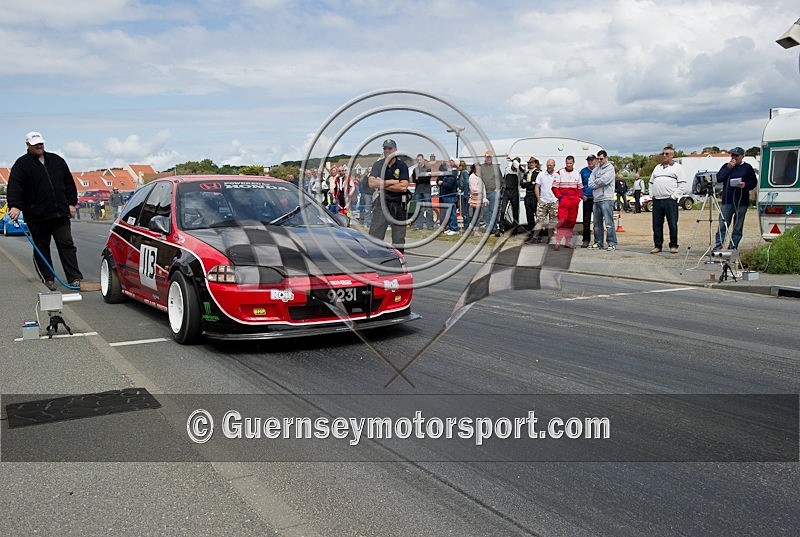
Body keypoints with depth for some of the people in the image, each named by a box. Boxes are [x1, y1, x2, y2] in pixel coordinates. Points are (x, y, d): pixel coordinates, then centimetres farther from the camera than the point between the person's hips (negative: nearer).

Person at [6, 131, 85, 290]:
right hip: (36, 216, -2)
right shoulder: (21, 164, 2)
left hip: (60, 213, 2)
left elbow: (69, 182, 19)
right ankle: (48, 279, 13)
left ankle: (75, 278, -3)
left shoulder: (56, 160, 14)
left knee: (67, 245, -3)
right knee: (41, 248, 5)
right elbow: (15, 186, -10)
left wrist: (72, 203, 12)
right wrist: (15, 206, -25)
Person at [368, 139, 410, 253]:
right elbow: (371, 182, -9)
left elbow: (403, 187, -11)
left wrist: (383, 184, -8)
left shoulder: (402, 165, 1)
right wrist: (392, 182, -9)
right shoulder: (378, 164, 6)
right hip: (381, 203, 0)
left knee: (399, 238, 6)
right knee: (374, 235, -5)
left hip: (398, 204, 0)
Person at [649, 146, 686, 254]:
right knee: (657, 224, 5)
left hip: (670, 200, -5)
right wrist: (652, 194, 11)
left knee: (672, 224, -3)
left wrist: (674, 196, -10)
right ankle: (657, 246, 12)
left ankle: (673, 246, 4)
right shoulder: (657, 167, 22)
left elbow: (682, 184, -3)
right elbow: (651, 182, 25)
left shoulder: (677, 167, 5)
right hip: (657, 200, 5)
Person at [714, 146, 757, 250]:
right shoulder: (726, 166, 12)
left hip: (741, 203, -1)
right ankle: (717, 248, -3)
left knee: (738, 228, 3)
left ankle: (732, 249, 9)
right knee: (722, 226, -4)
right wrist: (728, 167, -8)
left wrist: (745, 185, -13)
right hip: (727, 201, 1)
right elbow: (718, 178, -1)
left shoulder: (747, 168, 7)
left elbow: (754, 182, 7)